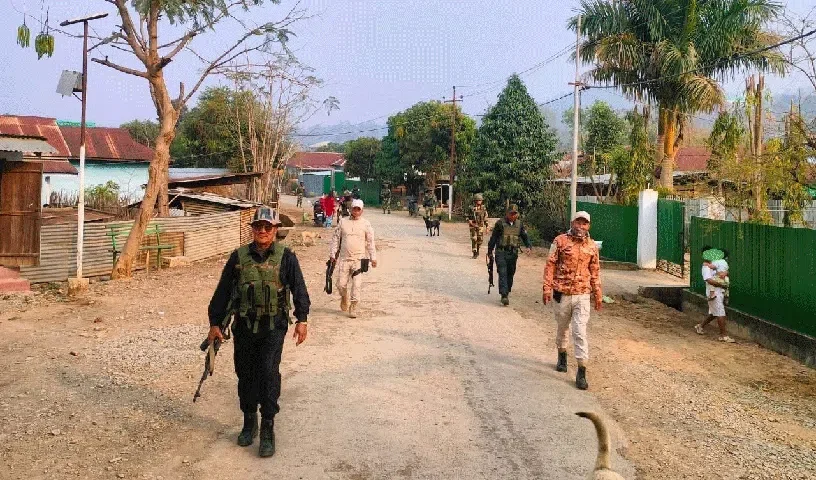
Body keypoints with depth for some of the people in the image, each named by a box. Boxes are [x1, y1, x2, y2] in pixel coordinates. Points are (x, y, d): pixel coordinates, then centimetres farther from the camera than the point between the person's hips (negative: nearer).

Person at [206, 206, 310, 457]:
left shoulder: (286, 257, -1)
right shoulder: (238, 257, 4)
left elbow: (299, 289, 0)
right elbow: (222, 291, 8)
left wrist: (301, 319, -9)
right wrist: (215, 323, 7)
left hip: (273, 326, -3)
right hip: (244, 326, 3)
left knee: (268, 372, -11)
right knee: (245, 375, 10)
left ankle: (268, 430, -2)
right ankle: (249, 422, 28)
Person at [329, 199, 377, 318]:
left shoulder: (366, 224, 5)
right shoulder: (343, 222, 8)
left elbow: (370, 242, 7)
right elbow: (335, 238, 12)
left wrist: (373, 258, 2)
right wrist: (332, 254, 6)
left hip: (359, 259, -1)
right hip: (344, 259, 2)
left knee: (356, 285, -6)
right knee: (341, 284, 2)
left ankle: (353, 309, 4)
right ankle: (344, 299, 33)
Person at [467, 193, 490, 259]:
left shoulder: (483, 208, 4)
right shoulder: (472, 209, -5)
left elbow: (485, 218, 10)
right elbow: (468, 218, -2)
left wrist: (487, 227, 8)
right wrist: (472, 224, -17)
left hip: (481, 227, 3)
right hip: (473, 226, -3)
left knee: (480, 240, 2)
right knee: (474, 239, -7)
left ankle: (478, 250, 29)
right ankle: (474, 253, -1)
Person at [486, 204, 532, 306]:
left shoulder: (519, 224, 7)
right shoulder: (500, 223, -3)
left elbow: (525, 236, 10)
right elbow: (493, 237, 2)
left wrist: (529, 246, -9)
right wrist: (490, 251, 5)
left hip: (513, 253, 4)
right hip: (501, 252, -4)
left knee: (510, 274, 10)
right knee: (503, 273, -13)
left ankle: (507, 293, 26)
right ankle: (504, 295, -18)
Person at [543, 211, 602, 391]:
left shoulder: (592, 246, 6)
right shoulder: (561, 241, -2)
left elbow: (595, 272, 12)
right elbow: (550, 265, -3)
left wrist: (598, 295, 13)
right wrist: (547, 288, -9)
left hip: (582, 295, 0)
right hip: (562, 294, 0)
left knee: (580, 332, -6)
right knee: (562, 328, 17)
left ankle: (582, 372, -2)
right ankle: (562, 356, 42)